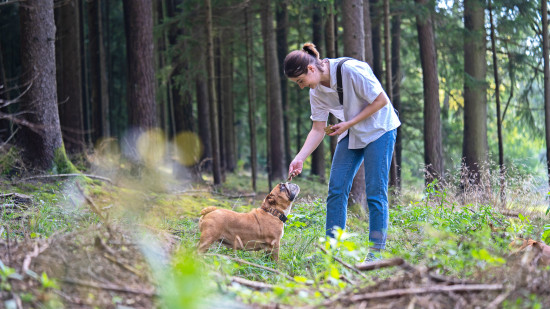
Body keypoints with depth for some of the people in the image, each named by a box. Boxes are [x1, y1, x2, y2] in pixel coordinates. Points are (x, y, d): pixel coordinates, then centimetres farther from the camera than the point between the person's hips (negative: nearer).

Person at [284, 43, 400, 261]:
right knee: (336, 189, -2)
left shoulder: (350, 70, -25)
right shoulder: (316, 92, -4)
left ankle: (376, 252, -1)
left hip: (379, 129, -7)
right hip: (350, 135, 7)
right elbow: (318, 130, -1)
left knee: (375, 192, -8)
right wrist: (299, 159, -13)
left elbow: (381, 100, -19)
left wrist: (349, 123, -19)